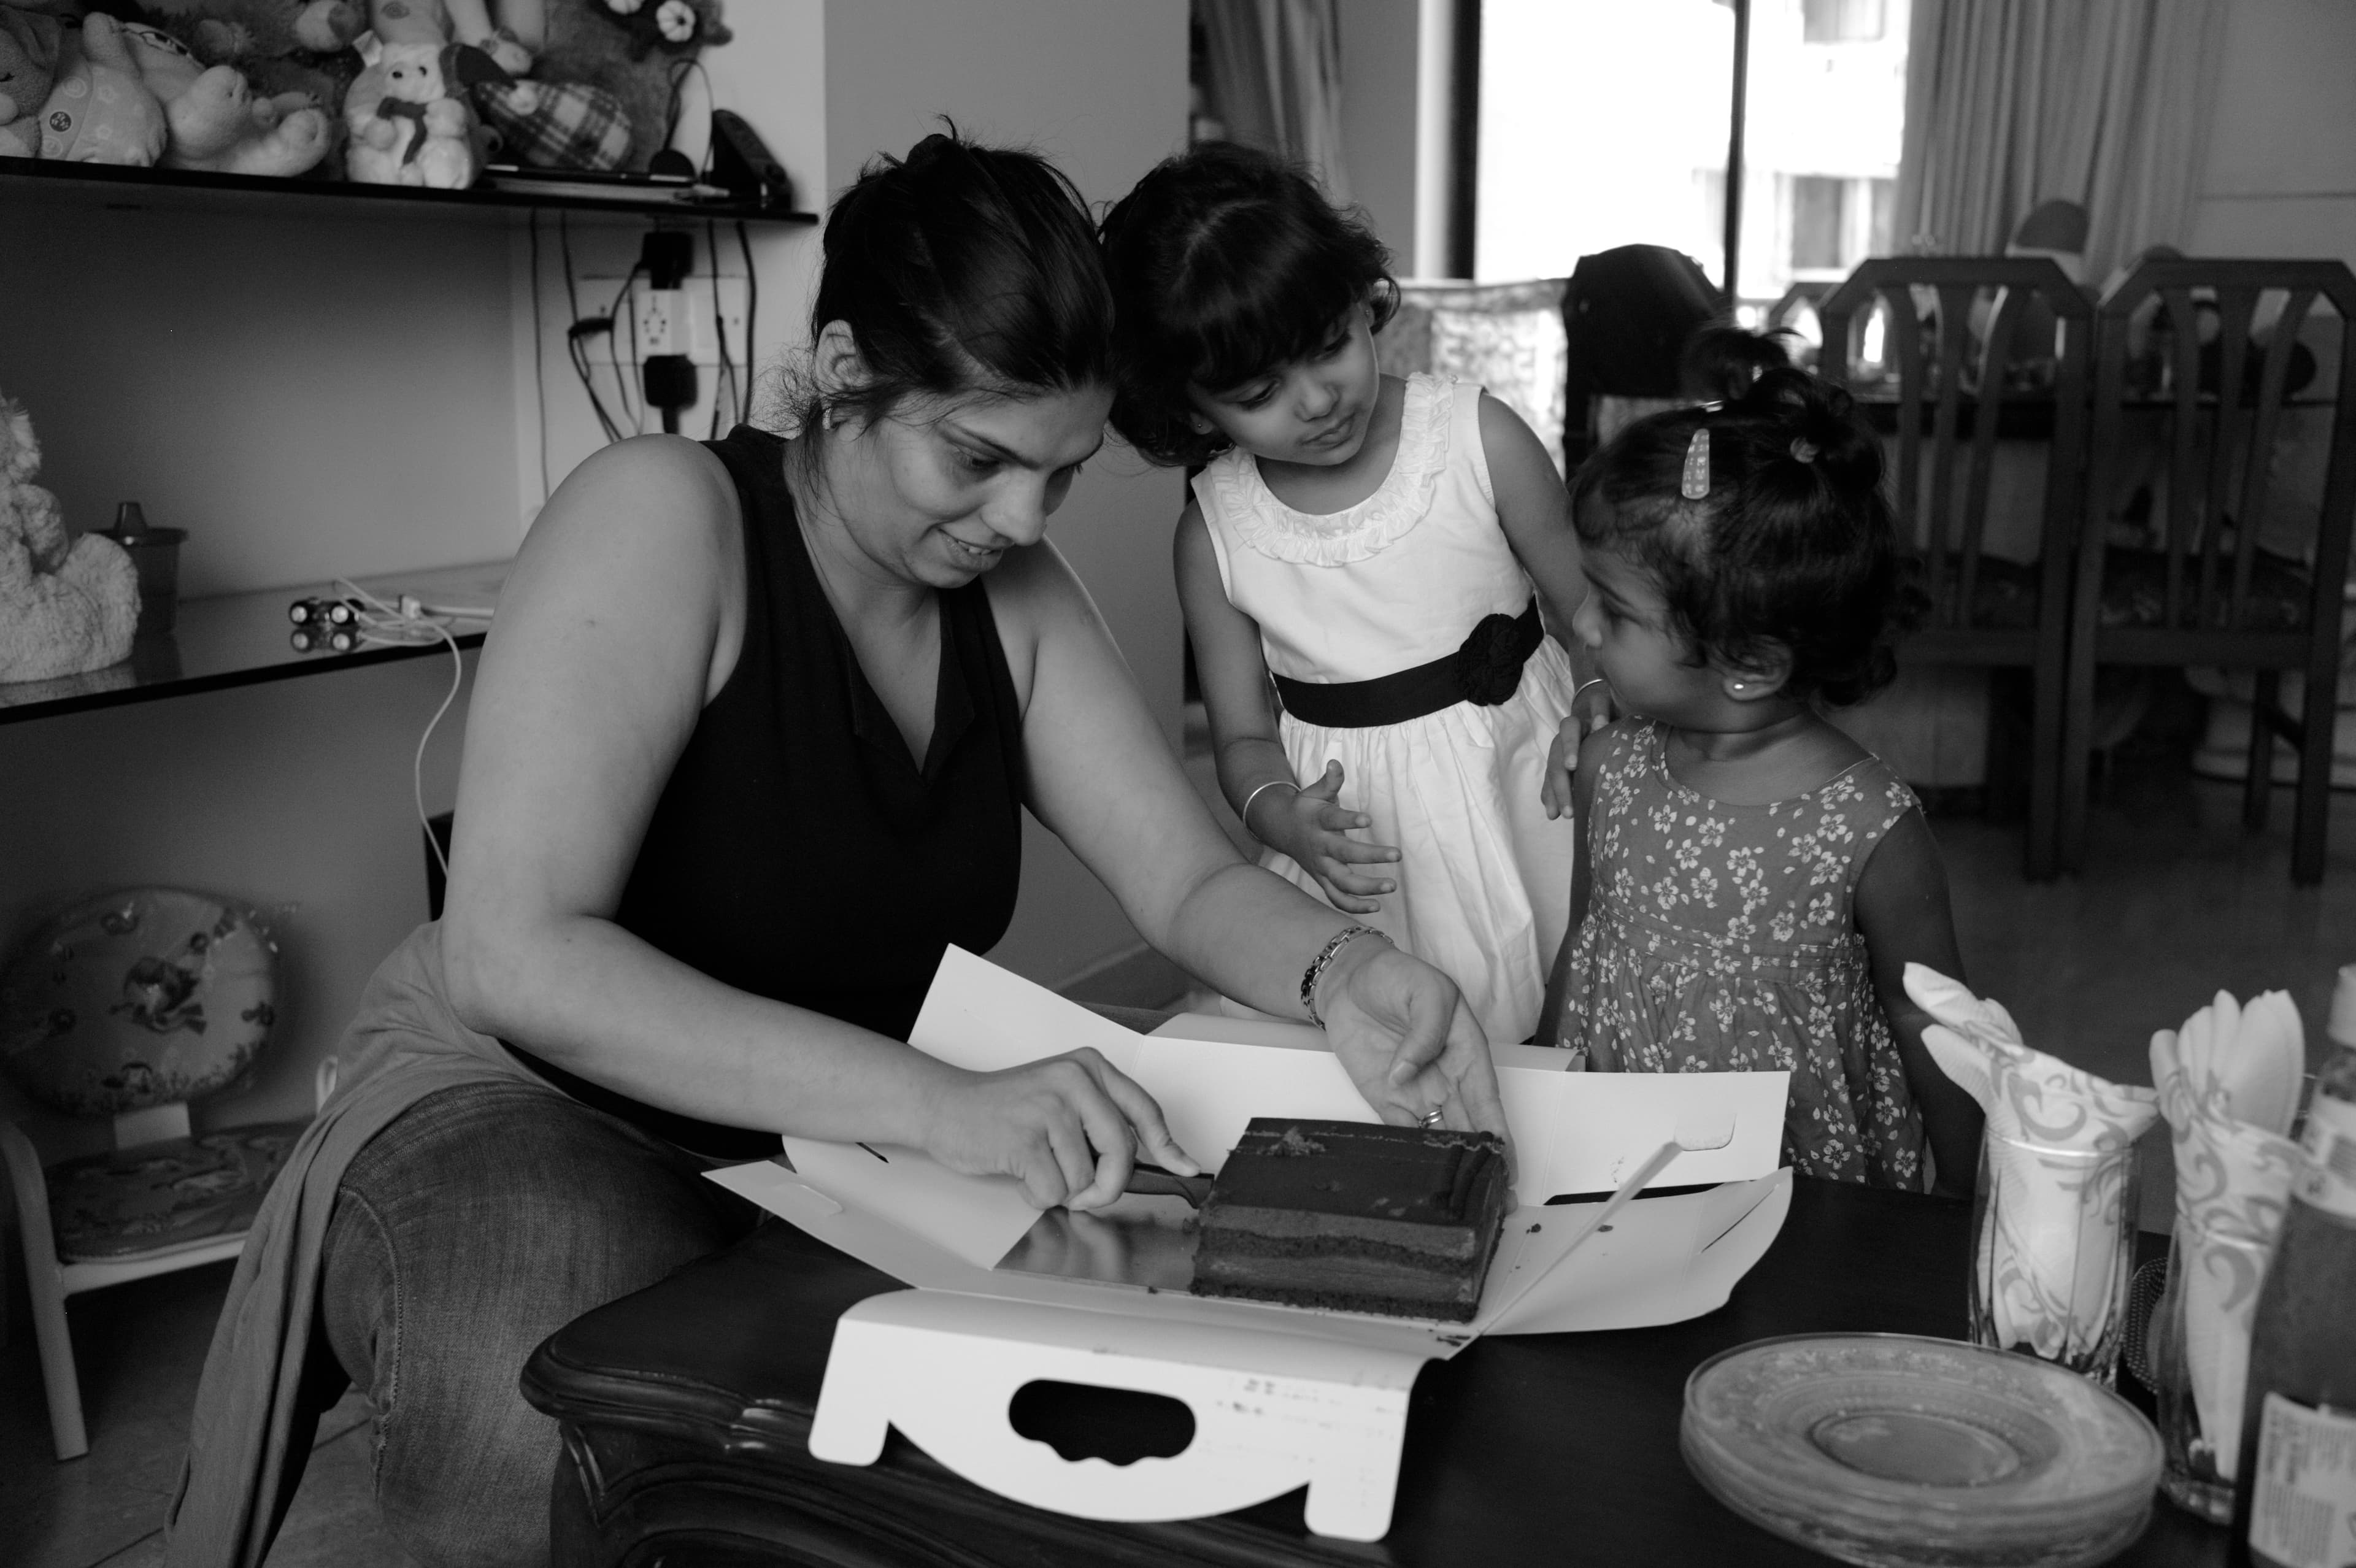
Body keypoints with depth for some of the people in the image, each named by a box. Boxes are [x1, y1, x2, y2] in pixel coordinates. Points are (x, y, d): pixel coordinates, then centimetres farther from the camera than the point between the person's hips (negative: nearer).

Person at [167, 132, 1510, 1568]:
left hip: (846, 1132, 7)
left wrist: (1338, 975, -26)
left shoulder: (1014, 593, 1)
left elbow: (1195, 882, -2)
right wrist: (935, 1100, -38)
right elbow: (516, 956, -28)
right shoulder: (664, 517, -19)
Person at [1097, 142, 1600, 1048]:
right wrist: (1282, 815, -18)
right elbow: (1244, 737, 3)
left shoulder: (1480, 439, -9)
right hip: (1361, 837, 1)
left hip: (1518, 786, 0)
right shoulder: (1214, 531, -5)